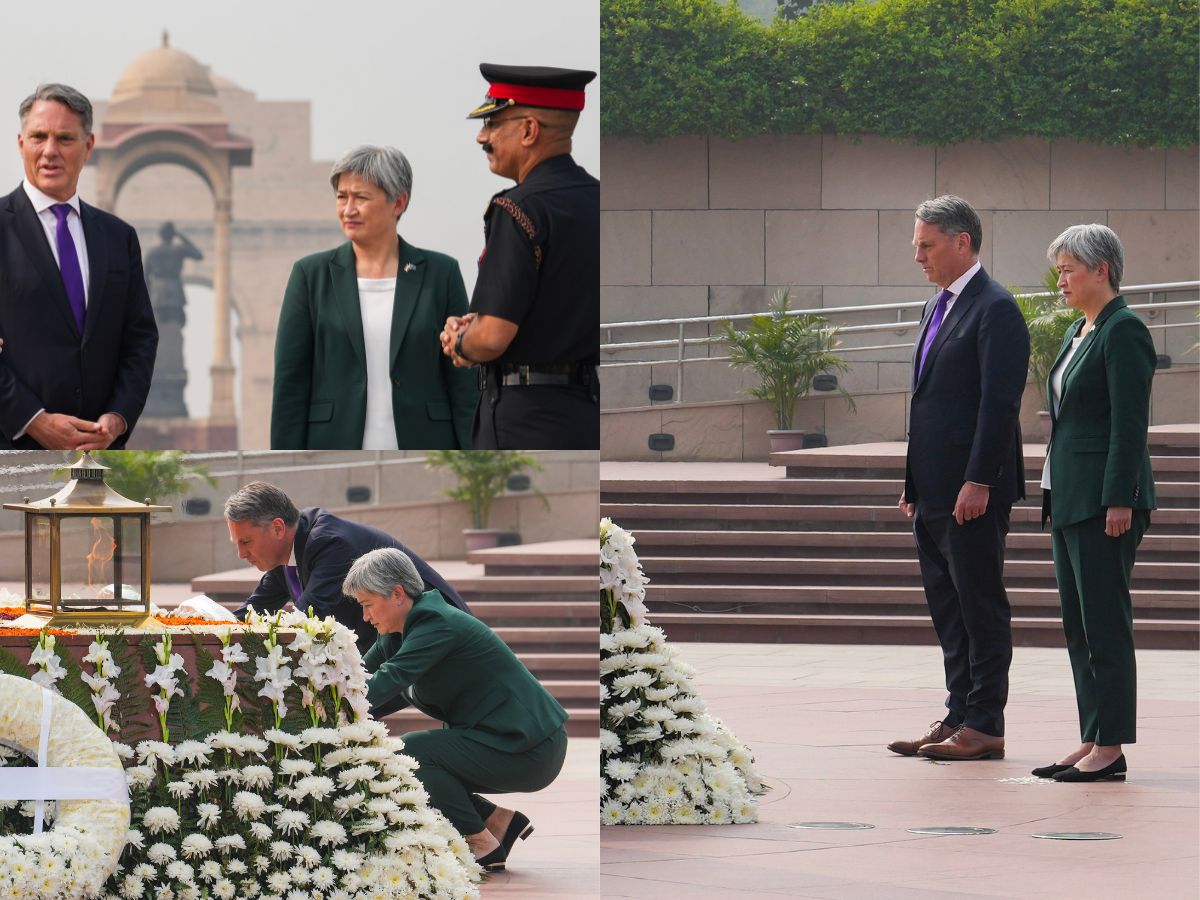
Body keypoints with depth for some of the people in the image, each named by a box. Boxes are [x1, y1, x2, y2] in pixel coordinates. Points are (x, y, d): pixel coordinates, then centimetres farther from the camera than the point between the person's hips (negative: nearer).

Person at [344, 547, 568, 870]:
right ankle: (500, 820, 11)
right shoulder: (399, 631, 7)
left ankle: (483, 845, -7)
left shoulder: (437, 625, -21)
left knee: (406, 754, -20)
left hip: (530, 752, -10)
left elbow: (387, 682, -32)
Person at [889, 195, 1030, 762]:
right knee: (947, 609, 12)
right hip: (933, 491, 9)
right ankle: (958, 718, 17)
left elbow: (999, 402, -17)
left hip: (972, 492, -9)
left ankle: (984, 726, -1)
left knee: (980, 605, -4)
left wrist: (978, 482, -22)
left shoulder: (995, 310, -11)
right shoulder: (939, 308, 18)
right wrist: (913, 482, 18)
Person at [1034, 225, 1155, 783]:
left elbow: (1129, 424, -17)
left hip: (1104, 501, -10)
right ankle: (1091, 742, 14)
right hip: (1069, 499, 10)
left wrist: (1118, 501, -21)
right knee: (1078, 626, 10)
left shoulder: (1123, 332, -12)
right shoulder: (1078, 333, 17)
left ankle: (1110, 748, -7)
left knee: (1104, 624, -8)